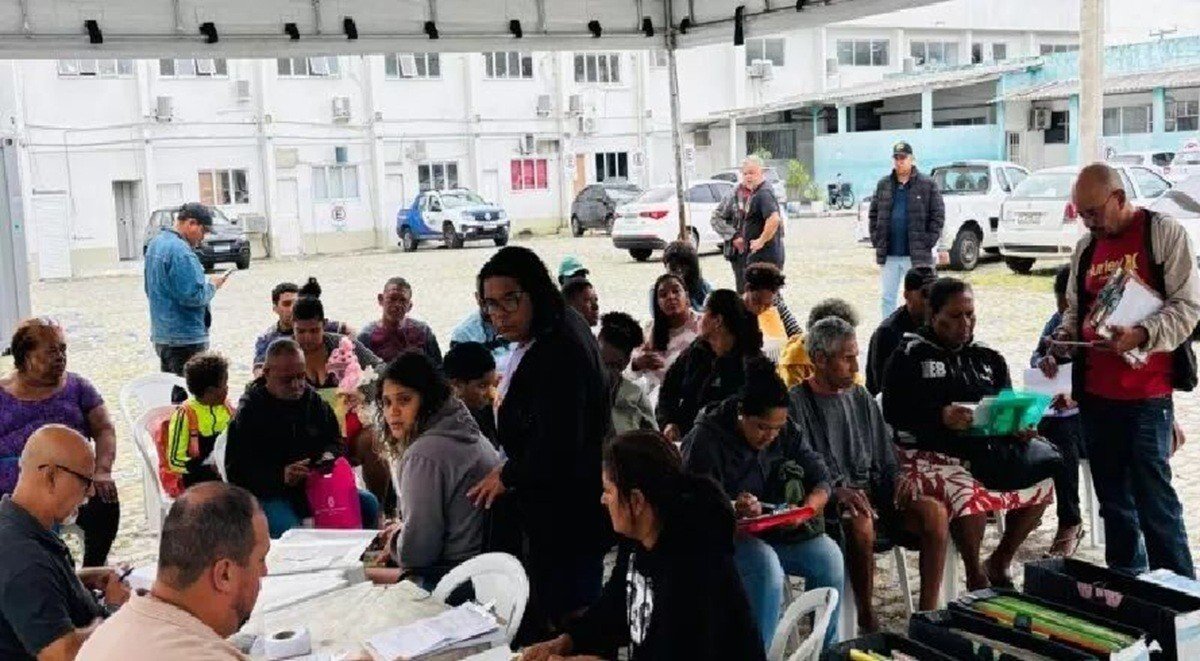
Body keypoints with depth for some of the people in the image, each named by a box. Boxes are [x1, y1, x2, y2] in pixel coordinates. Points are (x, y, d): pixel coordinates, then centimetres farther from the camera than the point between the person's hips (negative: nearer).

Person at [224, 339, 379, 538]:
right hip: (269, 495, -5)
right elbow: (236, 471, -11)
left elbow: (336, 441, 21)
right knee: (288, 530, -35)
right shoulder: (248, 412, -7)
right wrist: (281, 477, -26)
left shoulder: (313, 400, 8)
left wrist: (330, 455, -5)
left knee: (368, 504, -14)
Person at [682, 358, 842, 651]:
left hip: (779, 530, 5)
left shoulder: (786, 432, 2)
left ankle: (828, 650, -3)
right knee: (766, 565, -35)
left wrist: (807, 509, -21)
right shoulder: (706, 440, -15)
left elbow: (820, 479, 2)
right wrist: (733, 511, -36)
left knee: (829, 557, -19)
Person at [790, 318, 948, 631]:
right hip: (825, 501, -6)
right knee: (860, 522, -38)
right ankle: (867, 618, -21)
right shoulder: (795, 403, -3)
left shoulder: (862, 399, 17)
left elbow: (886, 458, 21)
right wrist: (837, 490, -29)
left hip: (871, 492, 6)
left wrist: (898, 481, -2)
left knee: (934, 511, -19)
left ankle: (928, 612, -13)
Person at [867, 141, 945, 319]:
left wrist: (927, 243, -10)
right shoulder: (883, 185, 9)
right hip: (889, 256, 4)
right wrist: (877, 240, 2)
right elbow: (873, 214, 13)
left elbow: (938, 216, -3)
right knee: (887, 299, 9)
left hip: (917, 257, -4)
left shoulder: (928, 185, -2)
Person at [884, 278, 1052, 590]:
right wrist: (941, 416, -24)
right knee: (968, 493, -34)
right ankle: (976, 578, -9)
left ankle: (998, 565, 7)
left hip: (982, 452, 6)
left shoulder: (989, 359, 19)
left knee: (1040, 484, -12)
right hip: (927, 455, -6)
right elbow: (893, 413, -9)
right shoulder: (909, 356, 1)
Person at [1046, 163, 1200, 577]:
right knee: (1112, 493, 14)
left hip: (1146, 392, -6)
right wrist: (1067, 332, 3)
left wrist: (1140, 335, -24)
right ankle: (1125, 577, 27)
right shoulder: (1085, 247, 14)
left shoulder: (1164, 233, -5)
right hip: (1094, 391, 6)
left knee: (1152, 493, -4)